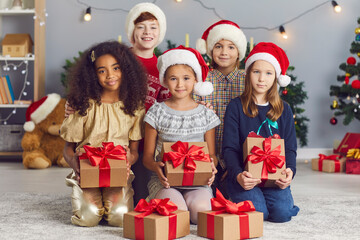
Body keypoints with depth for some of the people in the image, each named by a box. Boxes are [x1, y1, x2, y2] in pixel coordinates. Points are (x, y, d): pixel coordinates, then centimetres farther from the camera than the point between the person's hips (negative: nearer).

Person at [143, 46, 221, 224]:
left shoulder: (206, 115, 10)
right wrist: (156, 167, -19)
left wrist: (210, 167, -12)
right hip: (165, 179, -1)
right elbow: (147, 156, 6)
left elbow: (211, 154, 13)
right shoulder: (157, 112, 6)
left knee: (200, 209, -30)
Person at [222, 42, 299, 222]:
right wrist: (238, 174, -22)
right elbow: (229, 148, -3)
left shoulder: (283, 110, 11)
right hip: (244, 176, -2)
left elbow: (290, 147, 9)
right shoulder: (236, 106, 2)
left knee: (282, 212, -23)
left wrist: (290, 170, -14)